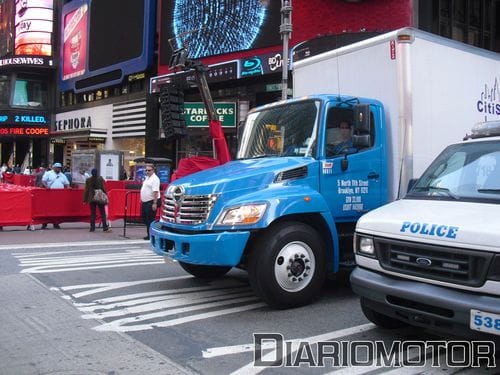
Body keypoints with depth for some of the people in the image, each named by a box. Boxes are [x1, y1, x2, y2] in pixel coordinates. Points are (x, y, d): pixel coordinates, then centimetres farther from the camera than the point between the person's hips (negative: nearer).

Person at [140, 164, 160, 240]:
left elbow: (156, 192, -22)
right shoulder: (147, 177, 16)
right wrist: (142, 200, 22)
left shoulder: (155, 179, -15)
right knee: (145, 218, 14)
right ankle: (149, 234, 23)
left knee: (150, 219, -5)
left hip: (151, 202, -10)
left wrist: (155, 203, -28)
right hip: (145, 202, 10)